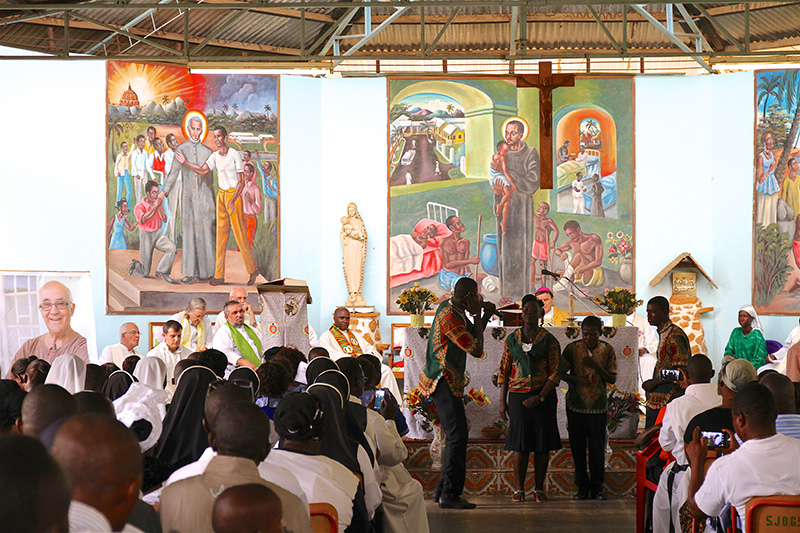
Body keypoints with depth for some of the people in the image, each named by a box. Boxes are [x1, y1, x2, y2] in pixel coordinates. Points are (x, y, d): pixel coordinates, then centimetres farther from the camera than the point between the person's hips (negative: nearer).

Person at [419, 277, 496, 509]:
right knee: (457, 435, -13)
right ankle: (449, 495, -12)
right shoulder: (450, 316, -20)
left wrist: (484, 316, 11)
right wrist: (477, 314, -15)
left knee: (456, 435, 15)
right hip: (443, 382, -11)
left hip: (445, 381, 11)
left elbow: (471, 337, 24)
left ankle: (442, 490, 21)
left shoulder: (449, 306, 12)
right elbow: (476, 350, -21)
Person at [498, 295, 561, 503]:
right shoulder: (512, 340, 8)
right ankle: (519, 488, 6)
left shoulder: (549, 341, 1)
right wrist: (502, 401, 2)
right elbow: (504, 372, 9)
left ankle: (539, 488, 11)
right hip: (518, 395, 1)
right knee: (520, 443, -1)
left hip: (543, 395, -1)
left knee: (543, 444, 1)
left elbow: (555, 373, -3)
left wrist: (540, 397, -14)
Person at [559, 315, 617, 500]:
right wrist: (574, 379, -16)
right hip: (576, 405, 0)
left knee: (598, 448, 0)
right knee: (577, 447, 3)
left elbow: (612, 379, -2)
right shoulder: (572, 348, -1)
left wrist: (596, 366, -17)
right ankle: (582, 487, 13)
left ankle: (597, 487, 10)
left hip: (598, 406, 0)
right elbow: (561, 373, 4)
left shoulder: (607, 350, -1)